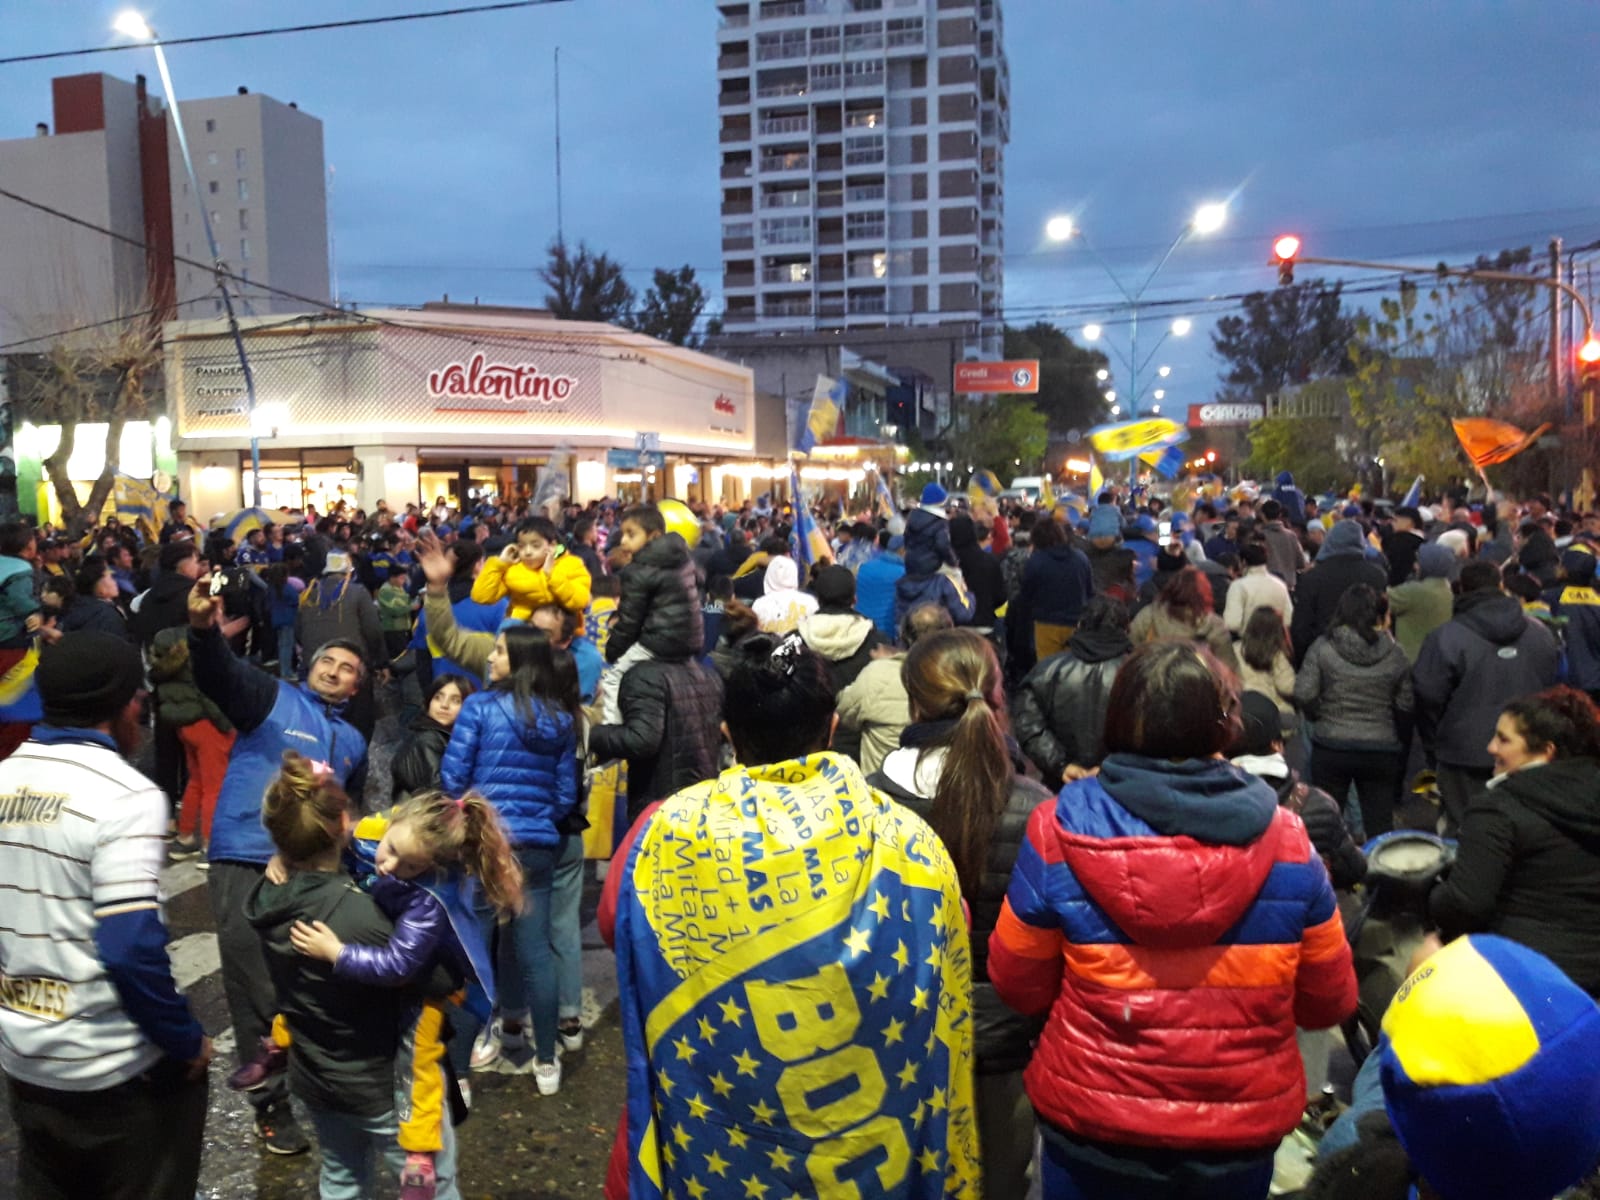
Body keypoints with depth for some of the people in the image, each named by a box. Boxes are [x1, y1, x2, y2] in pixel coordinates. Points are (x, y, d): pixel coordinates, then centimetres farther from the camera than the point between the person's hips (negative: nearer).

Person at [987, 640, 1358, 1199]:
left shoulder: (1059, 829, -16)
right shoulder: (1285, 839, -12)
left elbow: (1019, 985, -6)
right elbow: (1329, 1001, 0)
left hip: (1093, 1125, -1)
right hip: (1243, 1130, 2)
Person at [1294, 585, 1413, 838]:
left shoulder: (1323, 647, -7)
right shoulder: (1395, 654, -1)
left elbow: (1304, 694, -14)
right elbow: (1405, 707, 3)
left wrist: (1321, 718, 5)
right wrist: (1402, 746, 15)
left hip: (1330, 747, -1)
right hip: (1382, 750, 1)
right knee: (1380, 827, 10)